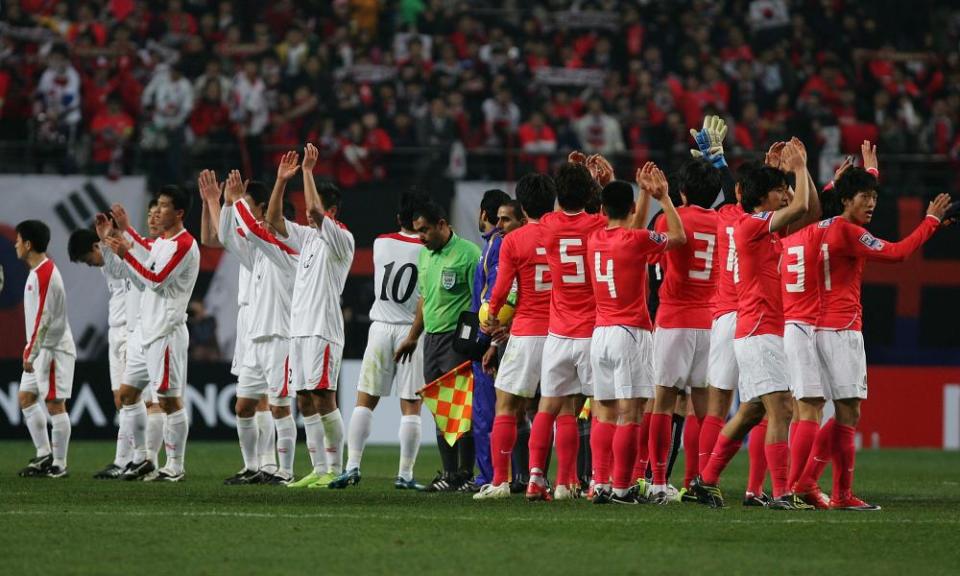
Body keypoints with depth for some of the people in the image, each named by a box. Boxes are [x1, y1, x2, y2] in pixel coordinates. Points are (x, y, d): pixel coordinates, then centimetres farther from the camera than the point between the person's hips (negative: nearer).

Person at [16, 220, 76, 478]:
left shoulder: (44, 274, -17)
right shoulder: (38, 271, 14)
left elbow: (43, 317, -22)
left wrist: (30, 352, -19)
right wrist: (30, 350, 20)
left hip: (53, 348, -11)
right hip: (42, 349, 11)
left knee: (54, 404, -6)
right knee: (26, 397, 12)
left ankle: (59, 465, -3)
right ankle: (44, 455, 16)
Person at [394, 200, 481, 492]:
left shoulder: (468, 254, -11)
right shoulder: (425, 255, 15)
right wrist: (412, 337, 26)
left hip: (458, 339, -8)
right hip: (432, 337, 8)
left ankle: (464, 474, -4)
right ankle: (448, 472, 14)